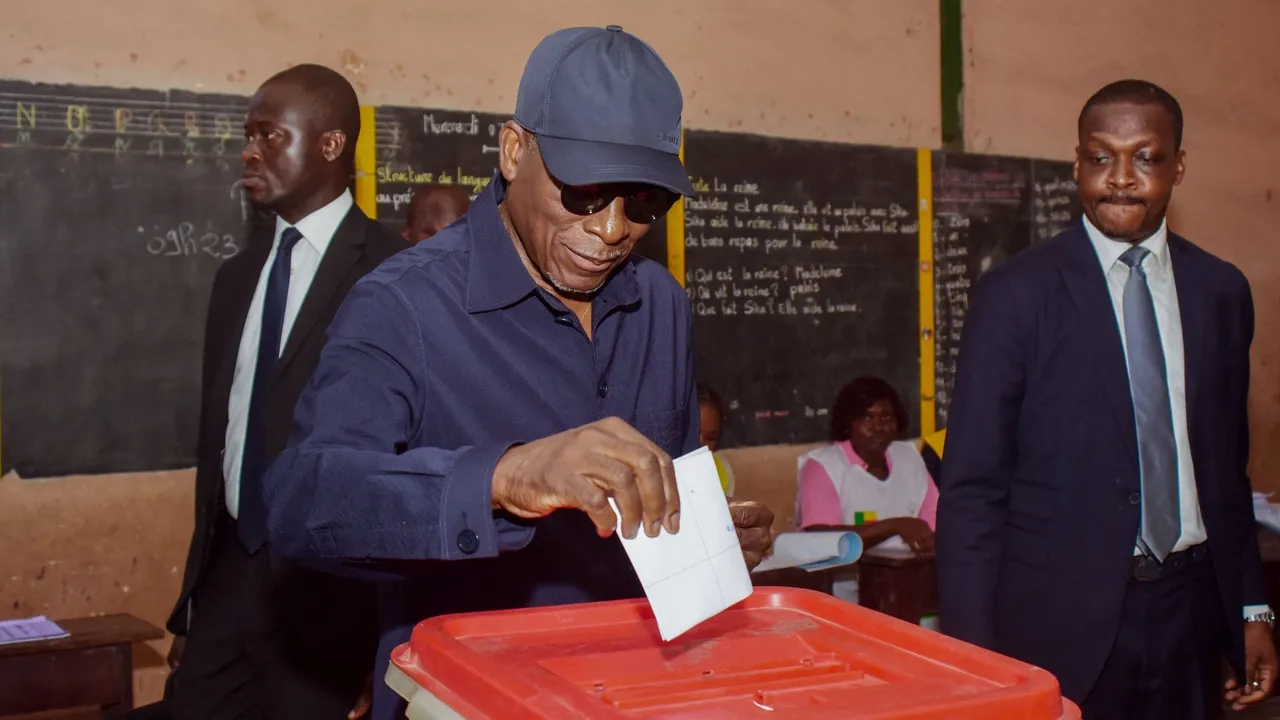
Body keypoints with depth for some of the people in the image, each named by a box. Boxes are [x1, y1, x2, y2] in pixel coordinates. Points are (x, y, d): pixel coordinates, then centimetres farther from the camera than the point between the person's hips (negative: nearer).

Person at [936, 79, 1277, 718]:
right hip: (1060, 620, -4)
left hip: (1189, 609, 4)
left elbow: (1229, 467, 14)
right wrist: (974, 657, -11)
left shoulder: (1221, 292, 7)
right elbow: (971, 489, -8)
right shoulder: (1017, 294, -7)